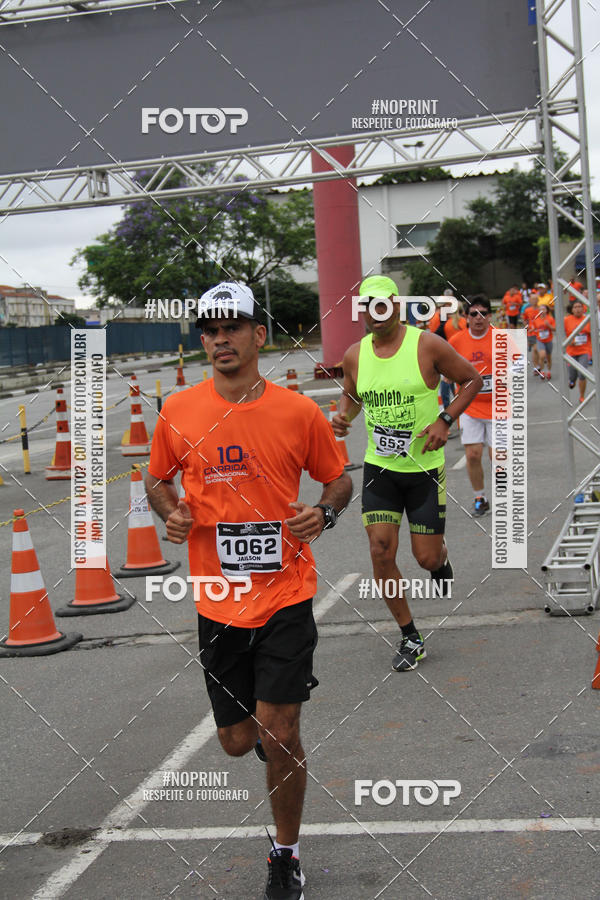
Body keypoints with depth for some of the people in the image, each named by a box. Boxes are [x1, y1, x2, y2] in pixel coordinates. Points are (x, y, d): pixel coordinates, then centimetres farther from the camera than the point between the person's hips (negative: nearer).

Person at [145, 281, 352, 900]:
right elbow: (158, 479, 14)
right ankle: (269, 729, 50)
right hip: (217, 600, 2)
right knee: (237, 742, 10)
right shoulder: (177, 413, -1)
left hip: (286, 597, -2)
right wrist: (171, 513, -7)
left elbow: (337, 478, 9)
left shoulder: (299, 412, -5)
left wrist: (325, 511, -12)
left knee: (279, 738, -5)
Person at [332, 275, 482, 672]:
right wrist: (343, 416, -5)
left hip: (424, 468, -3)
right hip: (380, 467, 3)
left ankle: (442, 561, 42)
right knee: (381, 551, -6)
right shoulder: (355, 355, 0)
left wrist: (445, 420, -13)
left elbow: (472, 379, -1)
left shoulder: (427, 345, -12)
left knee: (427, 556, 0)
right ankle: (411, 639, 10)